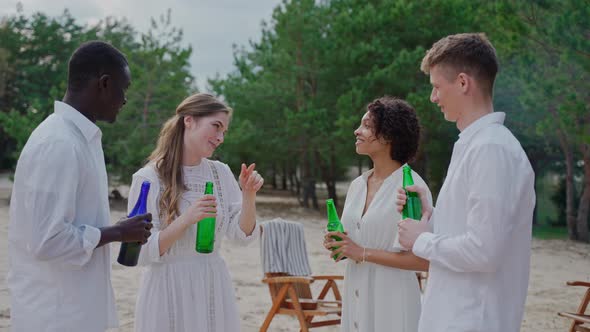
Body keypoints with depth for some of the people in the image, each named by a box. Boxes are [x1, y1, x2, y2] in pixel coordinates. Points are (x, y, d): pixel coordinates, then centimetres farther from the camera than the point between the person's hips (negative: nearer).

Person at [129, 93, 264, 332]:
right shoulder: (148, 178, -10)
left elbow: (242, 236, 3)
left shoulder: (221, 173, 4)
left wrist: (248, 196, -13)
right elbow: (142, 253, -12)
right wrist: (186, 220, -24)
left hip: (214, 289, 4)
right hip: (170, 291, -4)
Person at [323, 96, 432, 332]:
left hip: (391, 301, -6)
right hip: (356, 296, 7)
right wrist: (337, 245, -1)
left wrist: (363, 253, -17)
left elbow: (424, 260, -17)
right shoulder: (357, 185, 8)